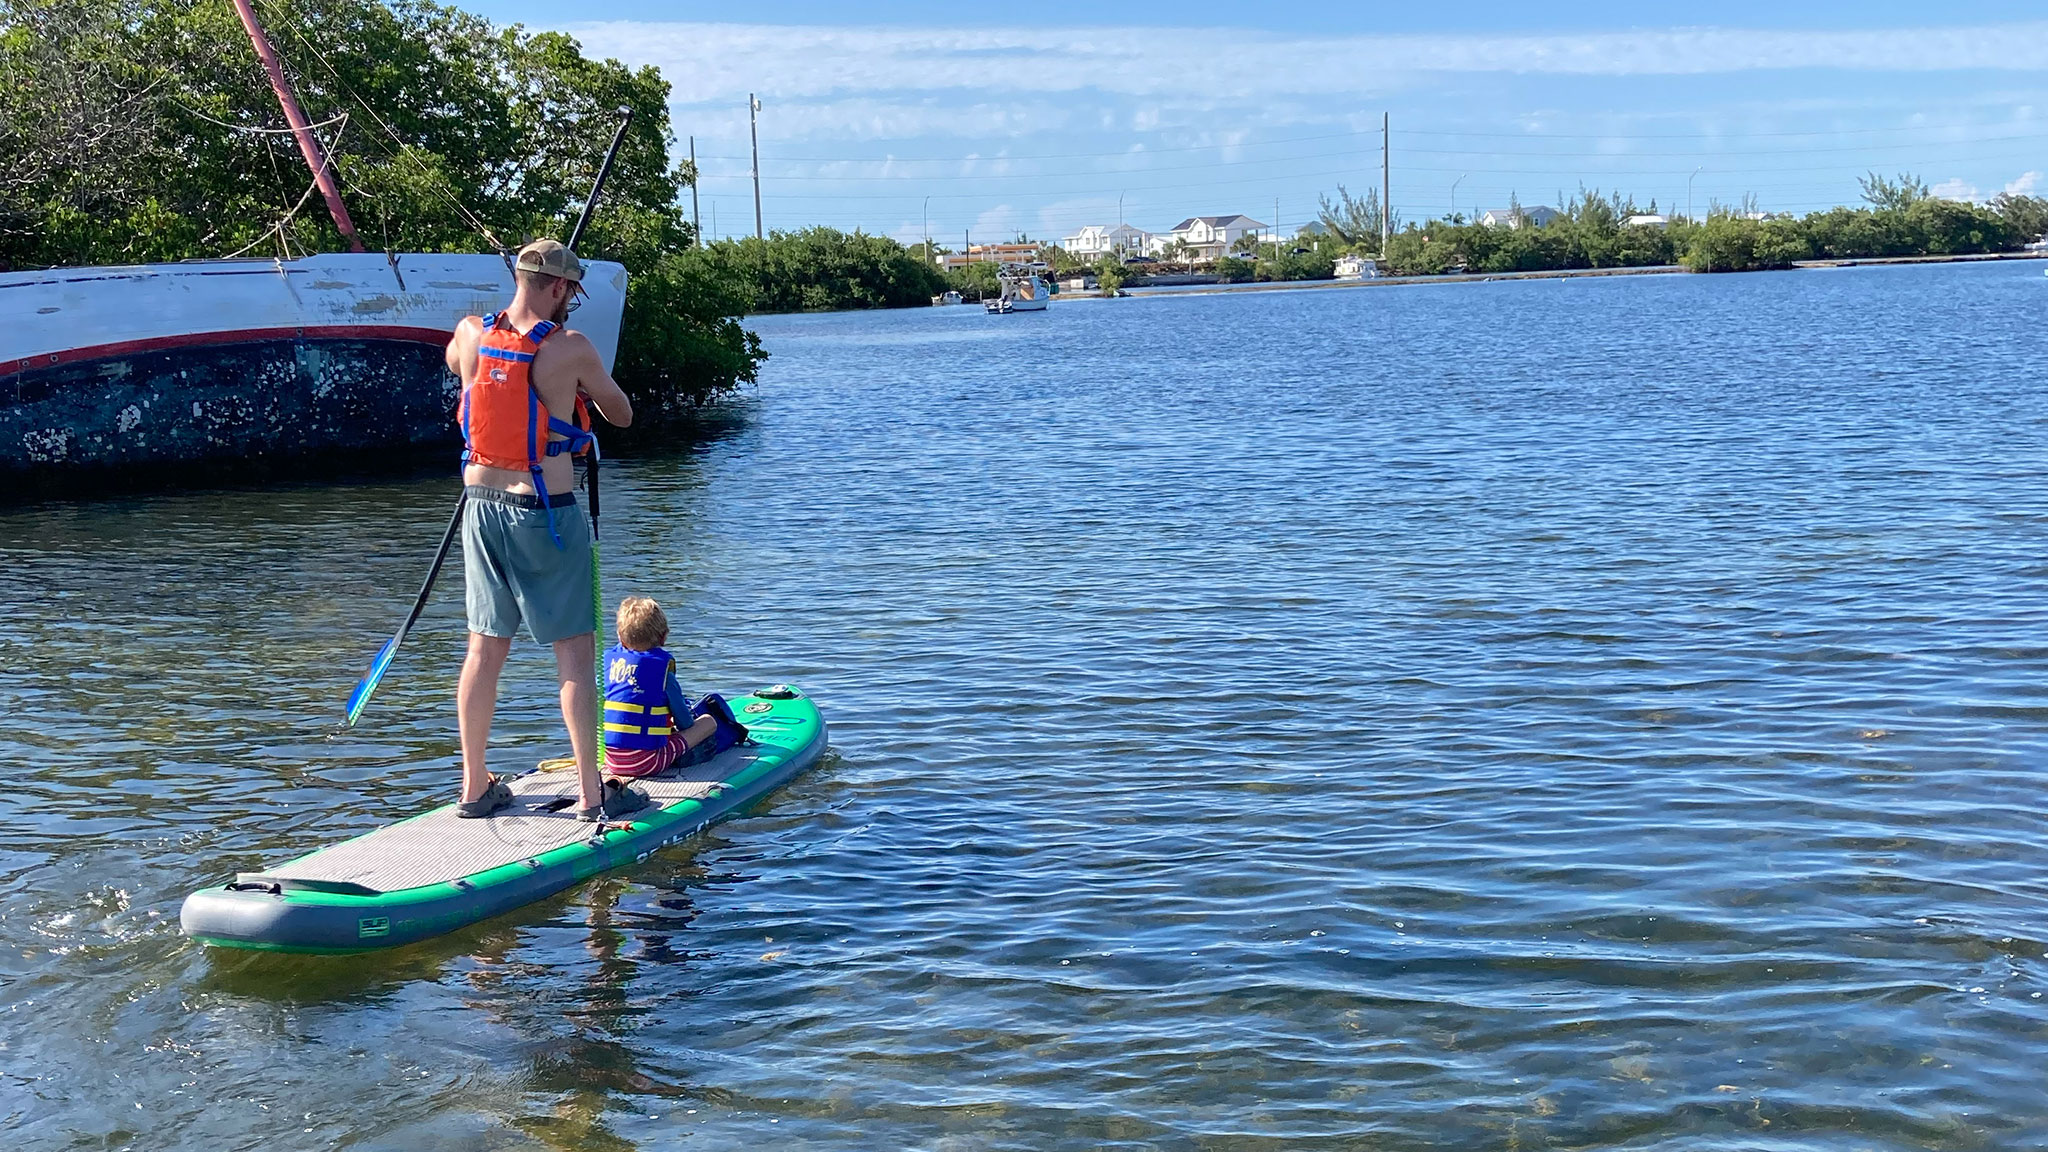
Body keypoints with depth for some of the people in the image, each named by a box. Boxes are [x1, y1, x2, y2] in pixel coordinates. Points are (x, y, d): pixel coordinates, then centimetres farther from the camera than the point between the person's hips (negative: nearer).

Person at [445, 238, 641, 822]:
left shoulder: (469, 333, 1)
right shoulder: (569, 348, -13)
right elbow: (621, 414, 2)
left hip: (482, 506, 6)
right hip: (545, 512, -5)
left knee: (486, 647, 13)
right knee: (575, 648, 1)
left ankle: (475, 786, 20)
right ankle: (591, 793, 3)